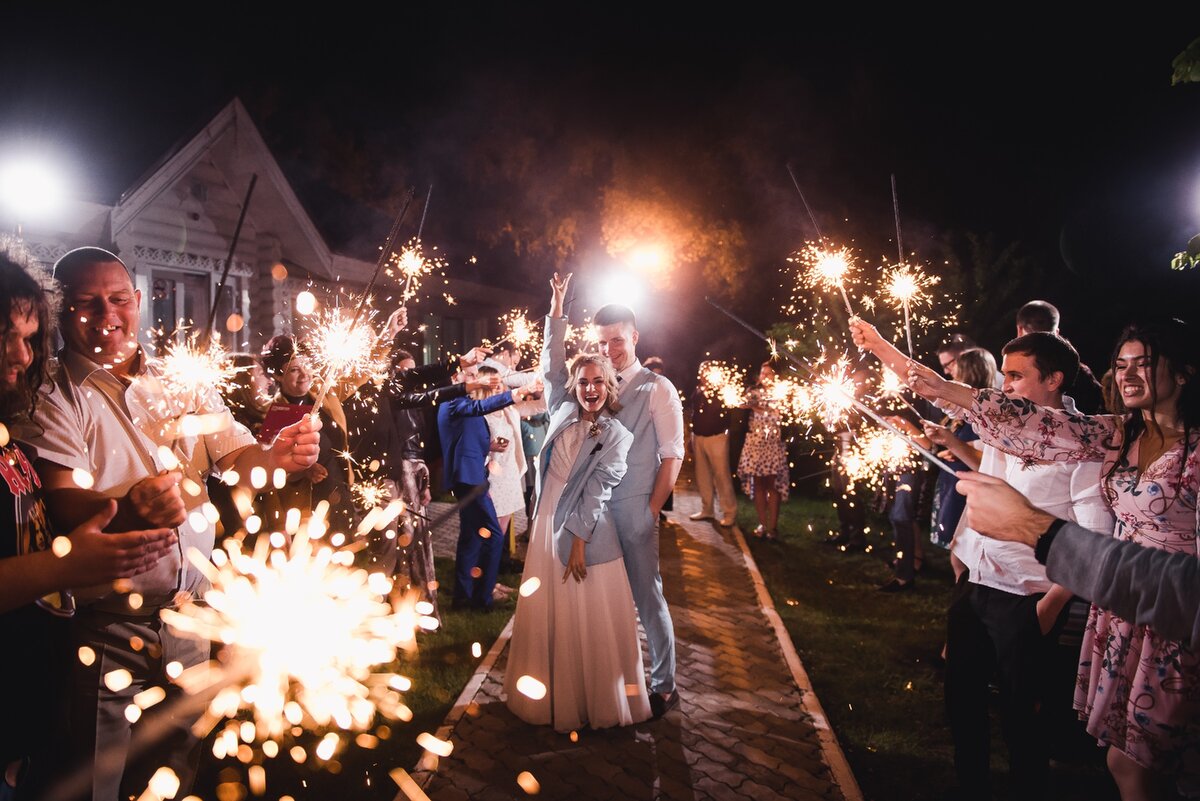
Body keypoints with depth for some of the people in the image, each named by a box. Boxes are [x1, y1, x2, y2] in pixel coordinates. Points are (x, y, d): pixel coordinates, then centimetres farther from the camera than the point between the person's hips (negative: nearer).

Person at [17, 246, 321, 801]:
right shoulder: (54, 398, -7)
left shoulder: (184, 384, 7)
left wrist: (276, 455, -19)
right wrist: (126, 511, -41)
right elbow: (64, 502, -19)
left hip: (188, 615, 4)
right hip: (104, 626, -4)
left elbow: (237, 456, 5)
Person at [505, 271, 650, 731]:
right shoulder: (563, 413, 7)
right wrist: (557, 309, 0)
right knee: (546, 621, 11)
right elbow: (552, 362, 6)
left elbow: (597, 491, -10)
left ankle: (600, 705, 17)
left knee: (593, 627, 2)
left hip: (588, 534, -4)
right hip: (548, 530, 5)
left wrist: (579, 540, -15)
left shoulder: (617, 436, -4)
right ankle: (556, 703, 25)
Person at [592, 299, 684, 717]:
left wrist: (651, 511, -9)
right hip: (595, 508, 5)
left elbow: (673, 455, -6)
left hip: (634, 510, -4)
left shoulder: (657, 389, -4)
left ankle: (663, 687, 16)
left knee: (648, 597, 3)